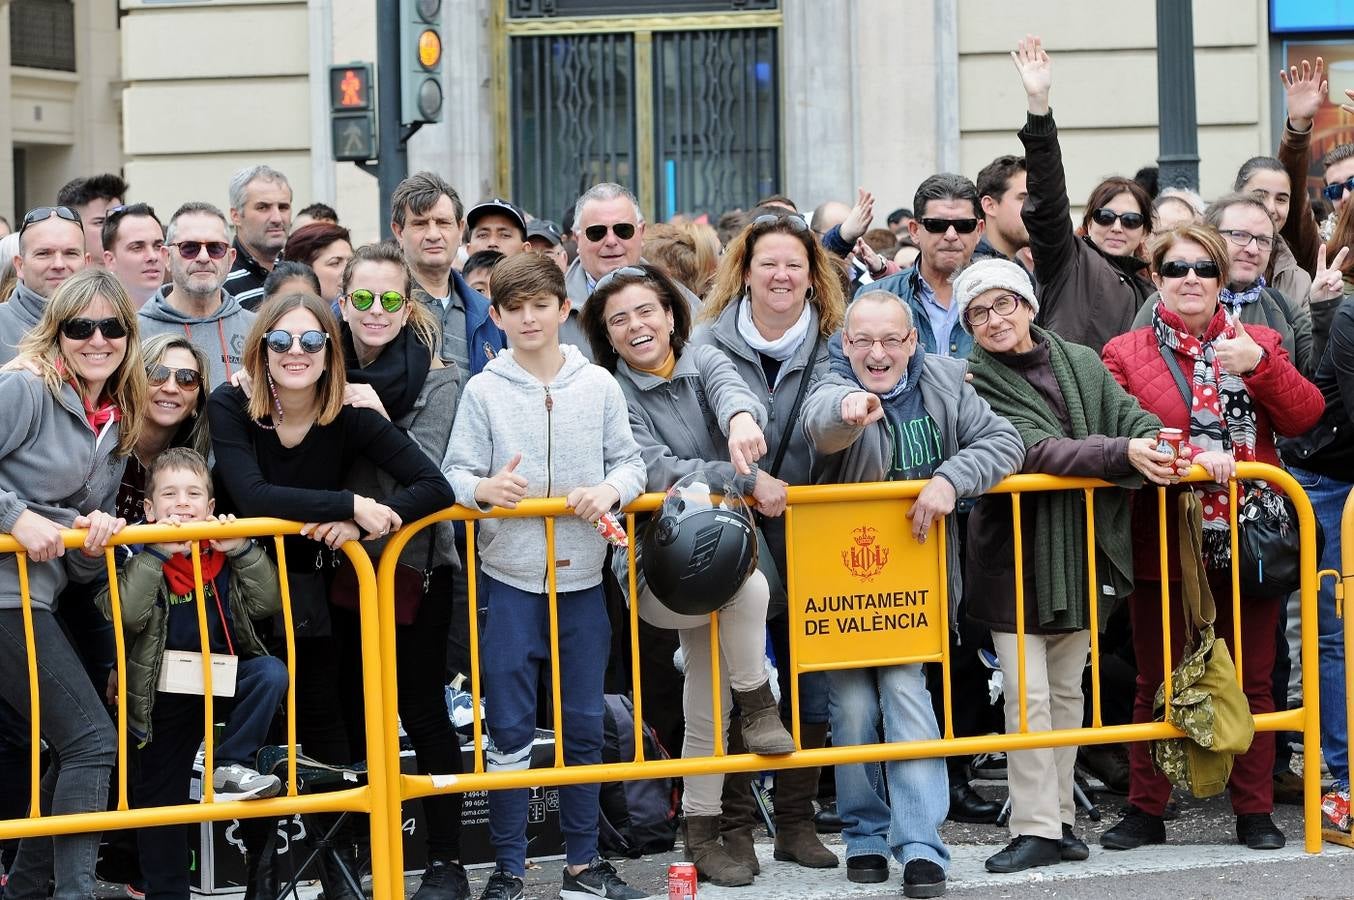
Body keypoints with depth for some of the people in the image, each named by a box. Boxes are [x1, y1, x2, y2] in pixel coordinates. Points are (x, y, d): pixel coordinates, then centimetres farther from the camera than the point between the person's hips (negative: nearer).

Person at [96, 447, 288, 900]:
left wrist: (243, 551, -21)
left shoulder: (228, 552, -4)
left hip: (225, 675, 1)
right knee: (160, 796, 4)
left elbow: (268, 603, -11)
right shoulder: (140, 555, -11)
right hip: (165, 694, -1)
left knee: (271, 673, -28)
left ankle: (231, 766, -17)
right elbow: (124, 613, -27)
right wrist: (158, 553, -31)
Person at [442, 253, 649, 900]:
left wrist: (610, 490, -15)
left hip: (581, 579, 2)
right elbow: (455, 475, -3)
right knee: (510, 731, 1)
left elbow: (630, 461, 6)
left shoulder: (598, 385, 4)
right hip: (510, 580, -2)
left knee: (584, 726, 9)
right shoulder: (483, 391, -1)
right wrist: (485, 488, -24)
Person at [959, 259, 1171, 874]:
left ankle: (1059, 818, 21)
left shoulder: (1081, 364, 7)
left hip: (1083, 556, 4)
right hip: (1017, 559, -4)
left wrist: (1172, 449, -24)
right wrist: (1121, 453, -32)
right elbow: (1035, 449, -21)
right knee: (1028, 695, -7)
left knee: (1067, 692, 12)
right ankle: (1037, 829, -2)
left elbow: (1133, 418, -1)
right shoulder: (975, 383, -9)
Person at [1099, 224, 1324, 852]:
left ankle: (1255, 812, 17)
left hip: (1247, 540, 2)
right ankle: (1145, 811, 17)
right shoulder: (1126, 353, 2)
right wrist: (1190, 455, -22)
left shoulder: (1258, 342, 10)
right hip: (1164, 546, -1)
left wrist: (1260, 365, -15)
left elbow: (1304, 417, -2)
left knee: (1252, 682, 7)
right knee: (1157, 684, 7)